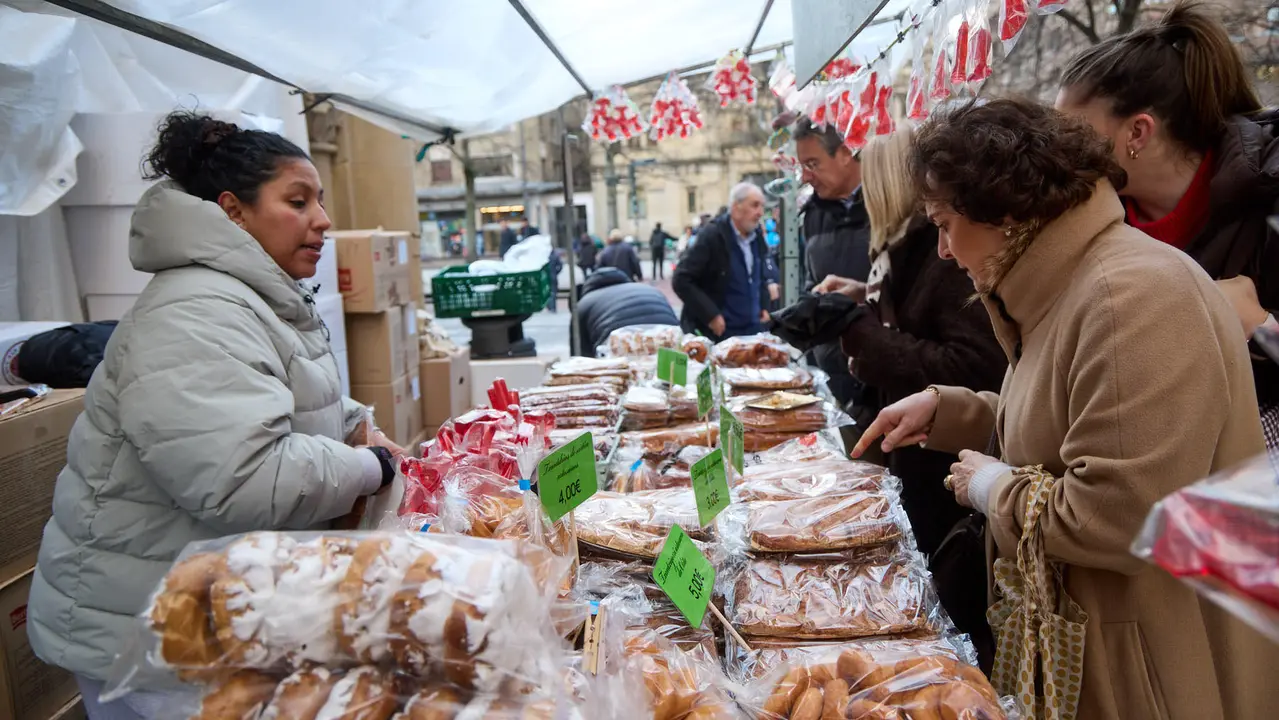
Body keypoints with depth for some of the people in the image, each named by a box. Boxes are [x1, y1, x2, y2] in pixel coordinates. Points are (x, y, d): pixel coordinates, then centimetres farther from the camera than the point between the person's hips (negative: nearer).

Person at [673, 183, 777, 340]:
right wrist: (711, 315, -18)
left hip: (753, 331, 6)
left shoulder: (757, 236, 6)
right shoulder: (712, 236, -13)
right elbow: (681, 280, -16)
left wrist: (764, 306, 8)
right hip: (717, 333, -6)